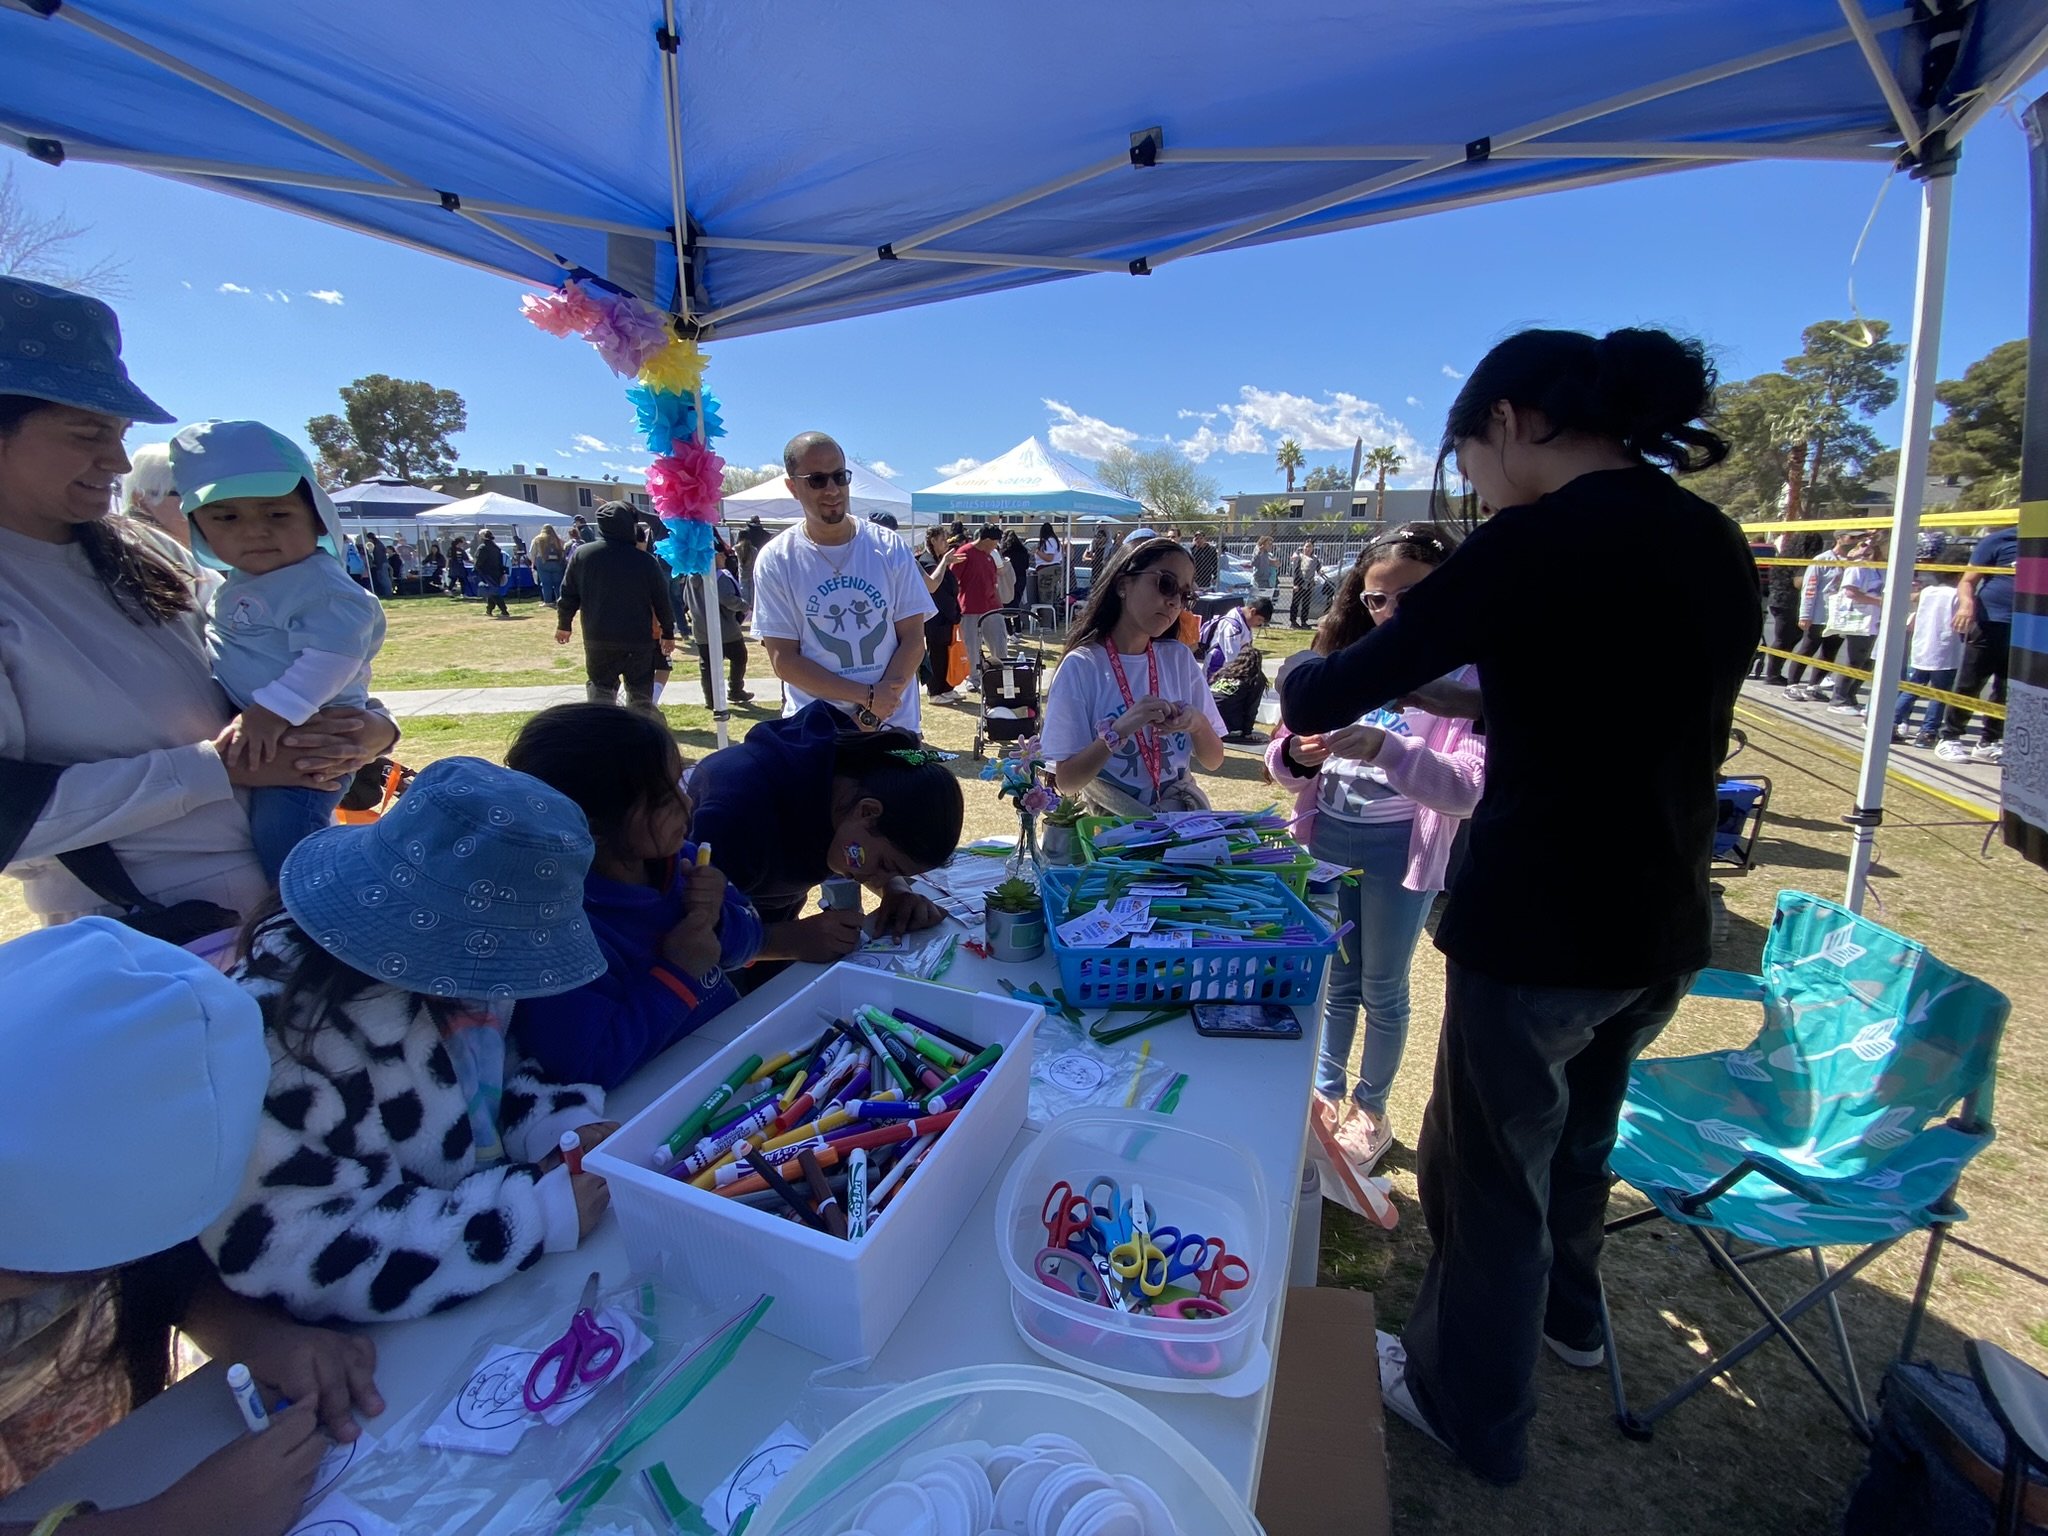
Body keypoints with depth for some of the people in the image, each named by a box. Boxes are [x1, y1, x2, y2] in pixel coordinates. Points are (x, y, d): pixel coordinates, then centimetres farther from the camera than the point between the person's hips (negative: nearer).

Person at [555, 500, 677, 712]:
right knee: (641, 694, 9)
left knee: (600, 689, 12)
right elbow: (662, 601, -2)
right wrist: (668, 633, 10)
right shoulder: (646, 561, -8)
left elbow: (568, 595, 6)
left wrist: (563, 625, 21)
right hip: (639, 641, -2)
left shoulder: (581, 555, 0)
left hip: (598, 640, 2)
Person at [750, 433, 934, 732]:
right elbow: (784, 659, -6)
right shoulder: (775, 560, -3)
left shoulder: (889, 548, 0)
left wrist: (873, 712, -13)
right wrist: (867, 695, -15)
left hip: (894, 726, 1)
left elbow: (913, 638, -1)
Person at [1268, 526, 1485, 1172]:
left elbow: (1469, 790, -20)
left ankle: (1371, 1108, 36)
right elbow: (1285, 765, 3)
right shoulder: (1343, 662, 1)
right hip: (1327, 837, 3)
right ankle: (1327, 1092, 39)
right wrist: (1296, 754, -21)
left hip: (1400, 848, -3)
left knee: (1383, 987, 14)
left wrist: (1386, 747, -34)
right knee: (1335, 980, 18)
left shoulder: (1468, 678, -10)